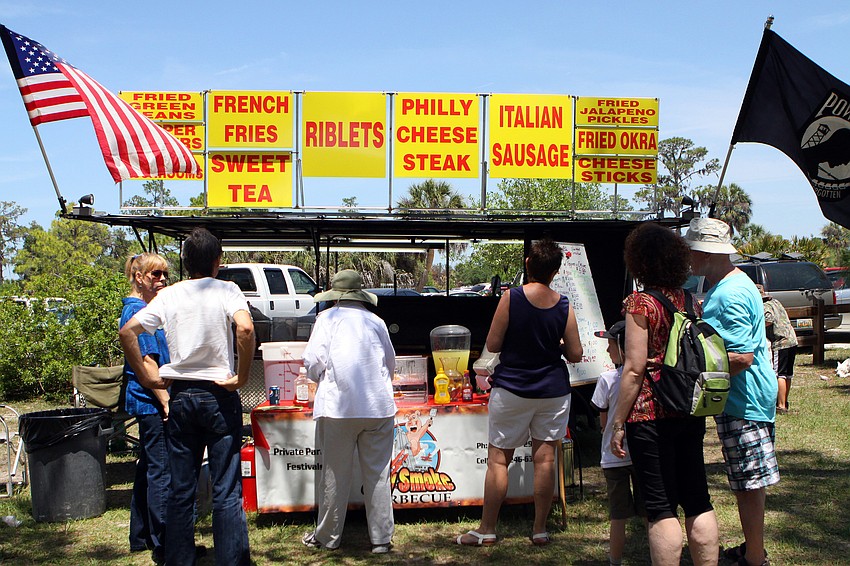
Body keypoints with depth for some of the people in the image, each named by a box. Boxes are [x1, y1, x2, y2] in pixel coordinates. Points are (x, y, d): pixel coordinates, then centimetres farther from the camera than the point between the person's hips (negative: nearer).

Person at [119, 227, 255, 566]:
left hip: (180, 395, 4)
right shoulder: (226, 290, -6)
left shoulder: (169, 295, 6)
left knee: (180, 489, 11)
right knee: (226, 490, 1)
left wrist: (146, 376, 6)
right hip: (219, 395, -4)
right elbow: (245, 328, -24)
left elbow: (127, 332, 2)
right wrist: (242, 377, -15)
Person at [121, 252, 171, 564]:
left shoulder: (140, 308, 18)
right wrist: (166, 401, -21)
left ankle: (141, 536, 26)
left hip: (146, 402, 11)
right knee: (162, 472, -8)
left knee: (149, 468, 17)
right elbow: (147, 362, -20)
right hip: (153, 401, -11)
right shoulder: (138, 311, -14)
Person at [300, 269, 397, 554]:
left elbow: (313, 363, -4)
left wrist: (320, 377, 18)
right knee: (378, 474, 7)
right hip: (379, 406, 3)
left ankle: (327, 536, 18)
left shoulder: (327, 318, 2)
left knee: (335, 473, 6)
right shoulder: (376, 321, 11)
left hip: (338, 405, -2)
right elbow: (390, 364, 20)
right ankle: (381, 538, 12)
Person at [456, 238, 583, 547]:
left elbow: (492, 344, -9)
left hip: (512, 390, -3)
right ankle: (540, 530, 14)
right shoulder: (564, 305, -3)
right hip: (554, 391, 3)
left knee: (498, 458, 4)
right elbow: (576, 354, 1)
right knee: (545, 458, 7)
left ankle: (487, 529, 9)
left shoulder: (511, 298, -12)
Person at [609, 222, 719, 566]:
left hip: (650, 414, -6)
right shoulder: (690, 301, 7)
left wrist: (618, 423, -10)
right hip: (691, 415, 7)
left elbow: (635, 369, -15)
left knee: (661, 508, 0)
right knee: (698, 501, 14)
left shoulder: (640, 302, -12)